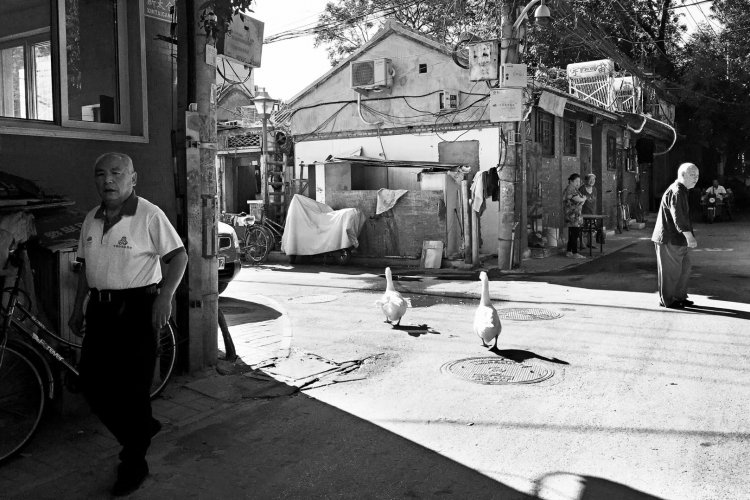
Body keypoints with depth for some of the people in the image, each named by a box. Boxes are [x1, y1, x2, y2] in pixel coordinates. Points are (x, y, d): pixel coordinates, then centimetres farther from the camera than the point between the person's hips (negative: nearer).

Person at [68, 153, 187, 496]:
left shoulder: (149, 215, -9)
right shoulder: (91, 219, 12)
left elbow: (178, 256, -10)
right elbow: (86, 266, 20)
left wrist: (165, 296, -20)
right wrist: (78, 307, 19)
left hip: (137, 308, -7)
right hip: (100, 309, 7)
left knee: (132, 389, -1)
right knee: (92, 384, 9)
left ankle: (134, 464, 16)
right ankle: (143, 429, 32)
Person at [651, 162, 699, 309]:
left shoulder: (681, 191, 16)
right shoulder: (675, 192, -18)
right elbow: (678, 217, -28)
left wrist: (688, 236, 25)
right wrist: (689, 236, -34)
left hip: (679, 240, 11)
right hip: (669, 239, -11)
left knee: (685, 268, 17)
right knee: (671, 271, -1)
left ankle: (680, 297, 28)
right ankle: (666, 300, 10)